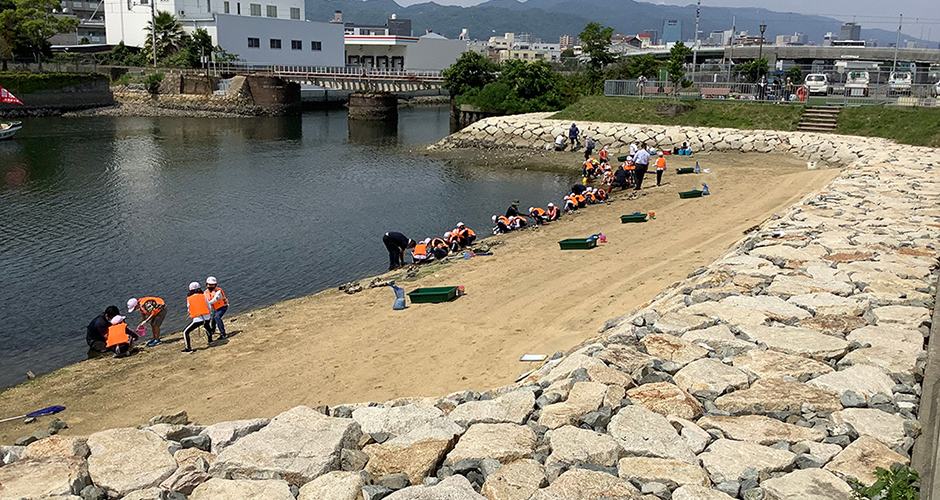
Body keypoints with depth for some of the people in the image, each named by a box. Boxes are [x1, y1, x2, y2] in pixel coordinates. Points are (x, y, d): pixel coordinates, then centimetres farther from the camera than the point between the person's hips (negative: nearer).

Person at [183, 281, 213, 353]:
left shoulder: (189, 299, 6)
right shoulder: (203, 296, 9)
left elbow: (189, 310, 16)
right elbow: (209, 308, 15)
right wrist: (211, 316, 33)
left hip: (197, 320, -4)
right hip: (207, 318, 4)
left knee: (185, 332, 10)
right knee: (206, 326, 39)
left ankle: (189, 349, 1)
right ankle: (210, 340, 48)